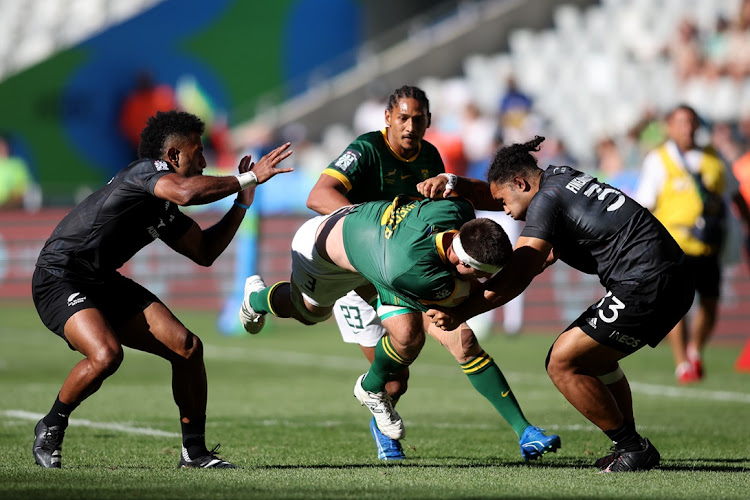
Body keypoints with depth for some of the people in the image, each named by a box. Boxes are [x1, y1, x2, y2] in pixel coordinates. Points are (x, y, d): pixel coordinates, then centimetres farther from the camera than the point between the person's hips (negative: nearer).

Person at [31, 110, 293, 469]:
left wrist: (241, 203, 15)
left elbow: (204, 252, 22)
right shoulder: (145, 170, -15)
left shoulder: (164, 209, 12)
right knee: (106, 354, -33)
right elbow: (187, 192, -37)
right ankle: (51, 428, -5)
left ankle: (194, 451, 8)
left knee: (187, 346, -4)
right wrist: (247, 179, -27)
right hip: (58, 280, -9)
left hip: (104, 283, 9)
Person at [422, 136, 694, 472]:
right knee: (593, 357, 26)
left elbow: (515, 279, -16)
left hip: (647, 286, -11)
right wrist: (453, 184, 19)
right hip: (674, 281, 11)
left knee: (563, 362, -7)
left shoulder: (546, 200, -10)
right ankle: (630, 448, 24)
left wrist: (459, 314, -17)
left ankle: (633, 448, 0)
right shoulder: (559, 177, 18)